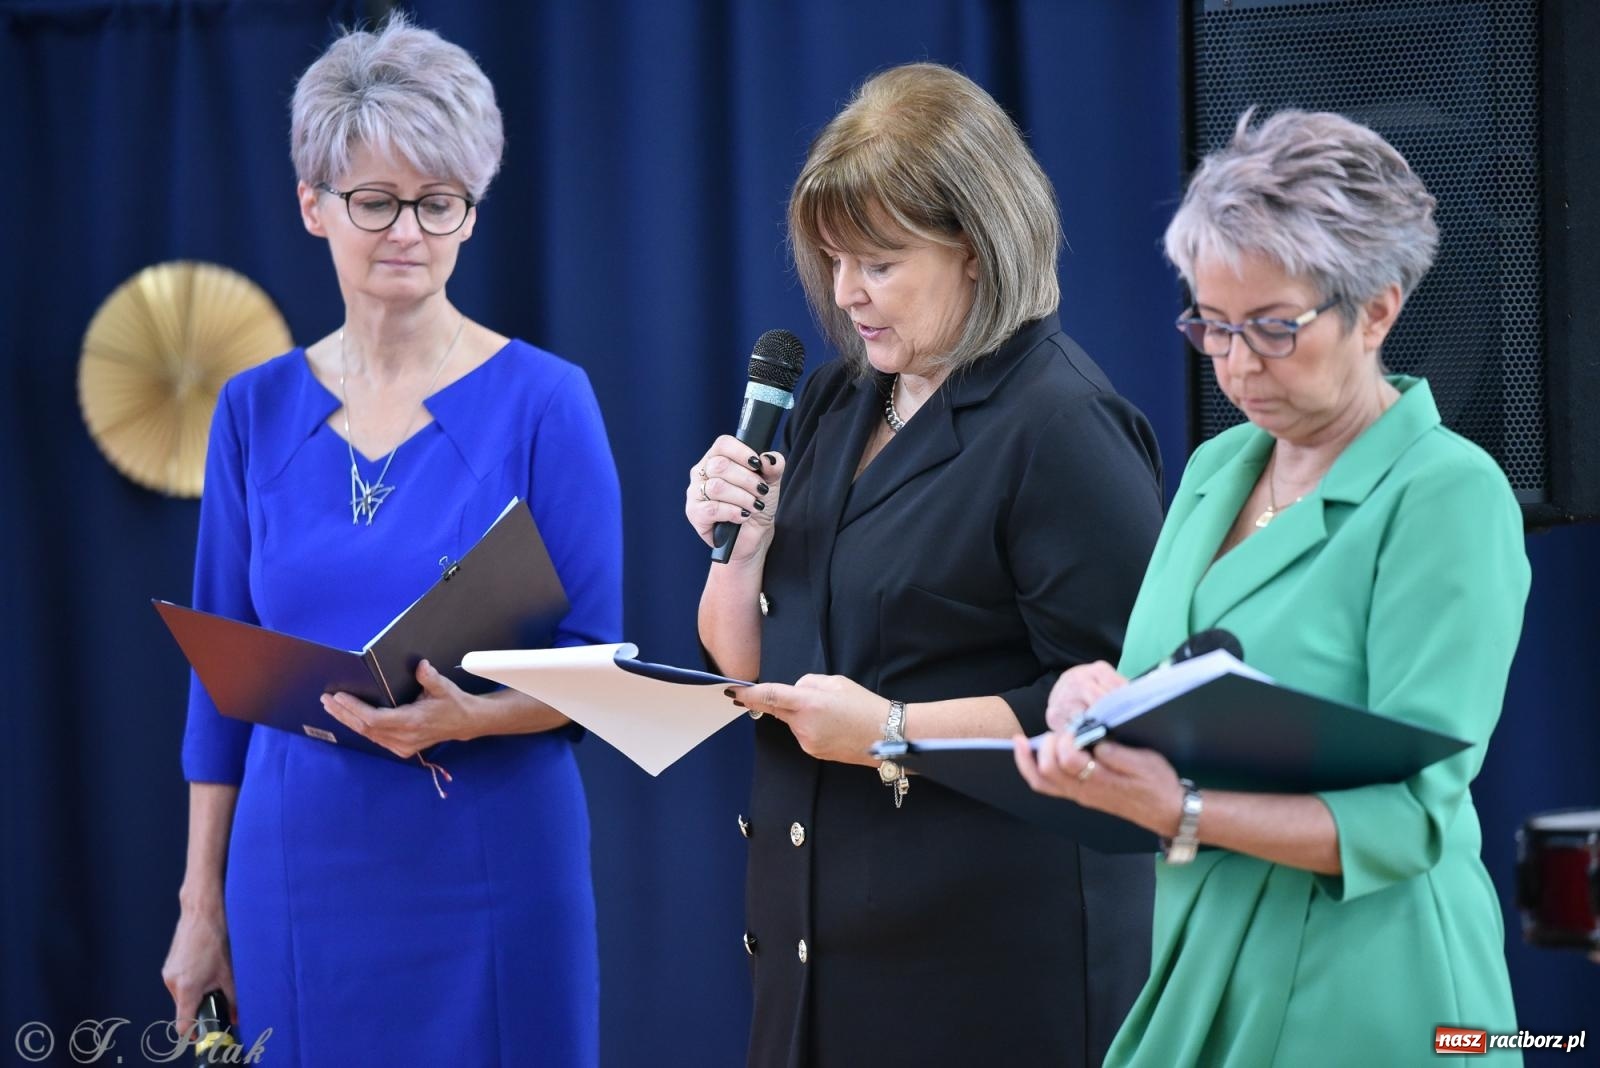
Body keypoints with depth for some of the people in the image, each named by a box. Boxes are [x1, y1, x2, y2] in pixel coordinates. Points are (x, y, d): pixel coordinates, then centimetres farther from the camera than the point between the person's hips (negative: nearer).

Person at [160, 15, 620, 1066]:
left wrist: (464, 717, -24)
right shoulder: (258, 410, 5)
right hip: (300, 881, 3)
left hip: (492, 871, -2)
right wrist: (203, 905, 8)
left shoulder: (544, 400, -5)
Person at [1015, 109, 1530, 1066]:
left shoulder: (1450, 494, -12)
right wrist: (1098, 703, -7)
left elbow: (1414, 818, -18)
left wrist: (1180, 813, -29)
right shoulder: (1216, 468, 10)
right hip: (1196, 971, 6)